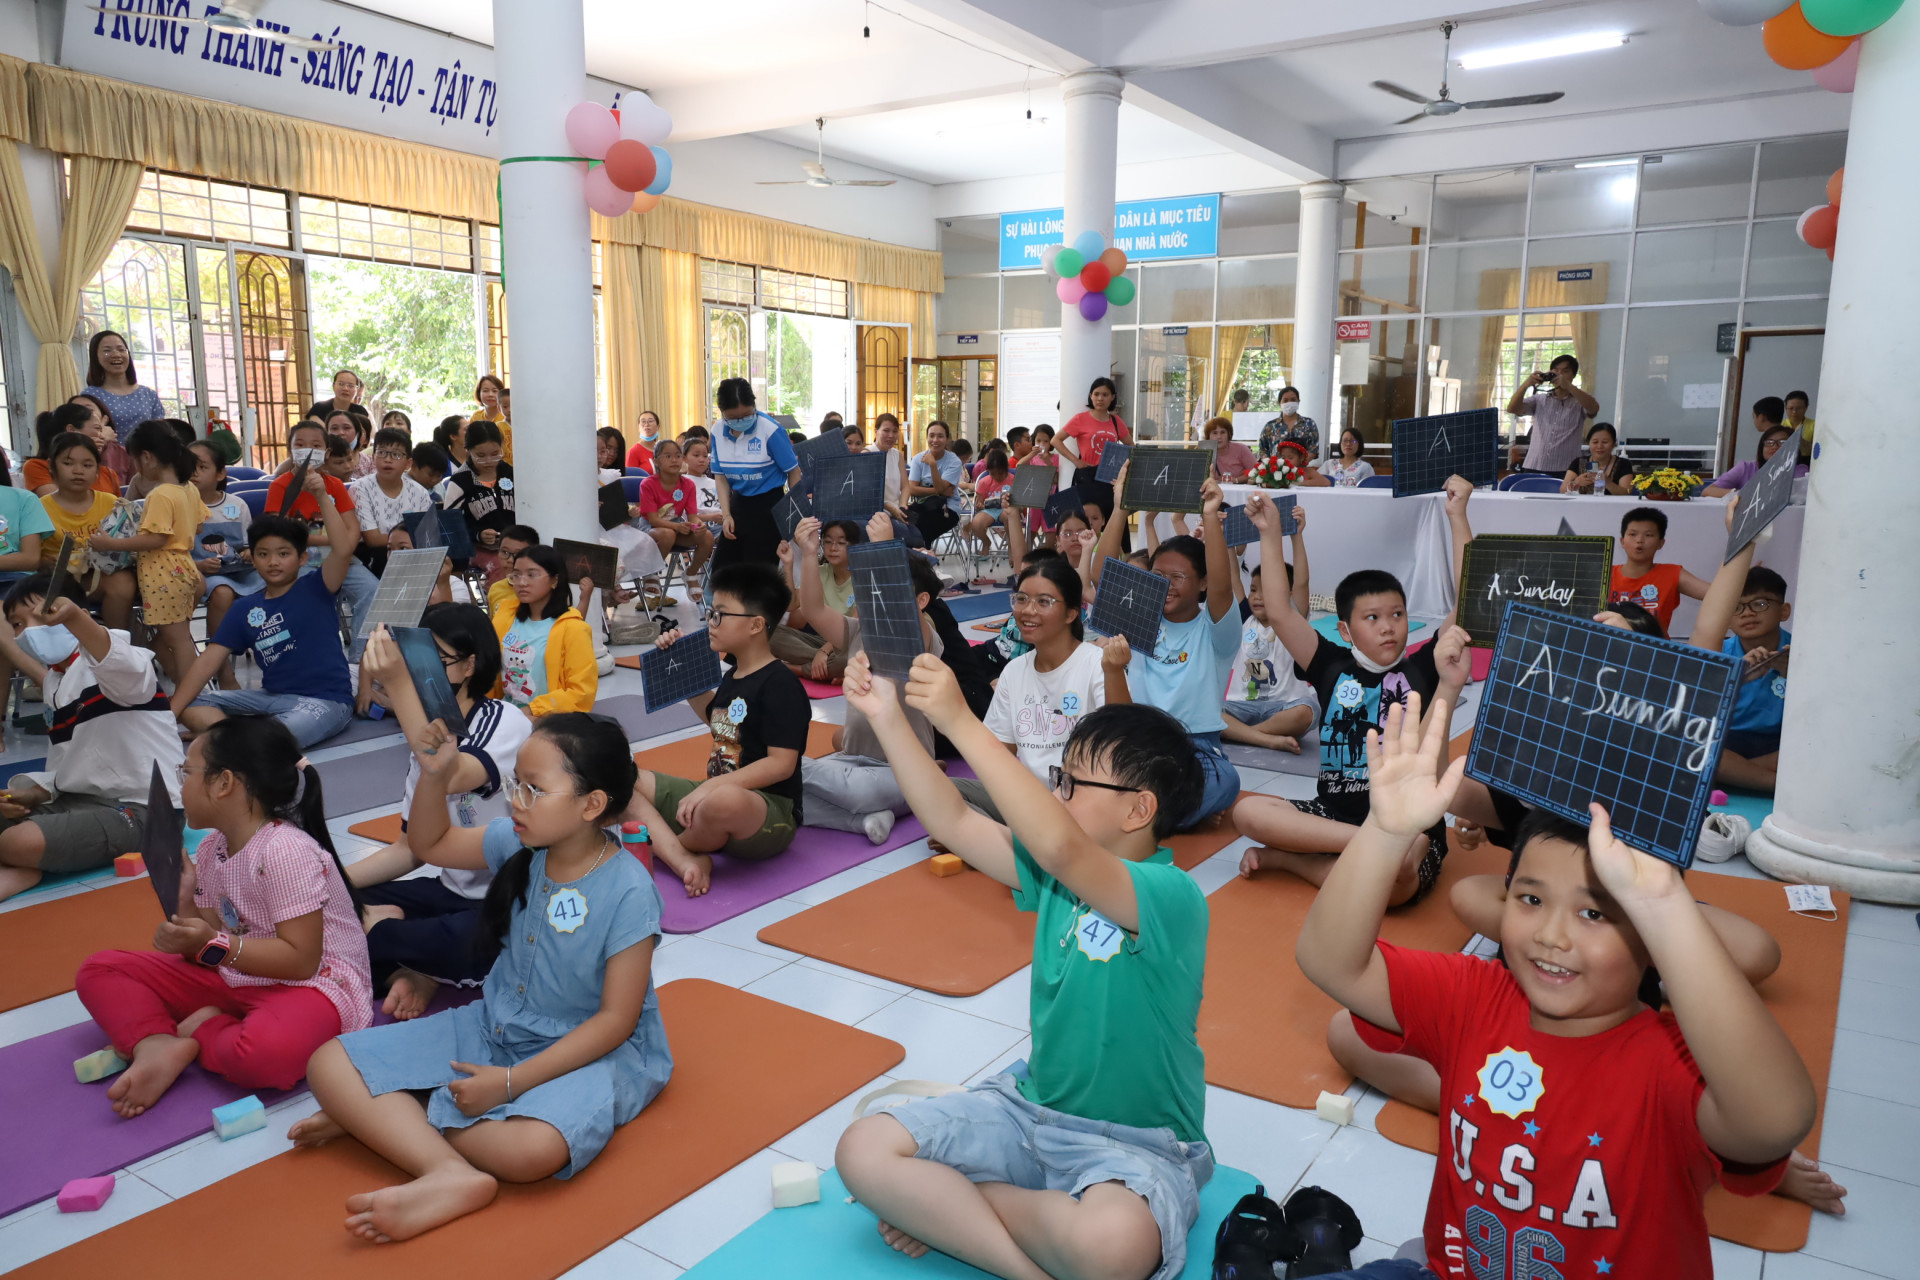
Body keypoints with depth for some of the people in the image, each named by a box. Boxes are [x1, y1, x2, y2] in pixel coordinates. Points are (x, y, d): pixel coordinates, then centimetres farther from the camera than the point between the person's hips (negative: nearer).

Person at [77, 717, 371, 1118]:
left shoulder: (286, 850, -22)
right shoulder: (210, 850, 5)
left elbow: (301, 960, -23)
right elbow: (211, 950, 4)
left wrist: (215, 946, -25)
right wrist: (184, 904, -11)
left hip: (311, 985, -9)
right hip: (233, 980, 9)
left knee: (268, 1051, -41)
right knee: (99, 970, 5)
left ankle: (195, 1033, -10)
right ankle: (159, 1047, -19)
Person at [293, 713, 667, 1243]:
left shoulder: (628, 893, -22)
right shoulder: (517, 843, -3)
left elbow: (616, 1018, -20)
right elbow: (432, 844, 15)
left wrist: (512, 1081, -22)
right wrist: (434, 776, -5)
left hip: (592, 1048, -7)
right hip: (494, 1027, 7)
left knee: (532, 1148, -40)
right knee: (329, 1064, -8)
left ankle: (379, 1114, -17)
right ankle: (451, 1172, -26)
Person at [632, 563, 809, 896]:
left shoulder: (781, 685, -14)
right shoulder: (733, 676, 13)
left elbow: (782, 764, -20)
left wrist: (711, 787, -27)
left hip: (771, 815, -9)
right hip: (716, 793, 9)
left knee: (723, 801, -44)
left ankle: (665, 846, -7)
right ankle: (685, 861, -24)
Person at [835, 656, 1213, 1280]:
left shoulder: (1173, 896, -23)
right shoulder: (1060, 869, 2)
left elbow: (1059, 848, -40)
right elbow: (951, 822, 0)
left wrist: (960, 721, -40)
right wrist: (887, 716, -8)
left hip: (1134, 1143, -6)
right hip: (1031, 1105, 6)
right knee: (864, 1150, -10)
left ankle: (946, 1208, -10)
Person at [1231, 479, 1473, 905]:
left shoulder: (1423, 668, 1)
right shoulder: (1333, 668, 5)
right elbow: (1279, 612, -2)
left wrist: (1458, 517, -11)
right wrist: (1270, 533, -6)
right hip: (1334, 814, 3)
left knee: (1397, 880, -37)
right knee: (1248, 811, -21)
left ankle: (1287, 857, -17)